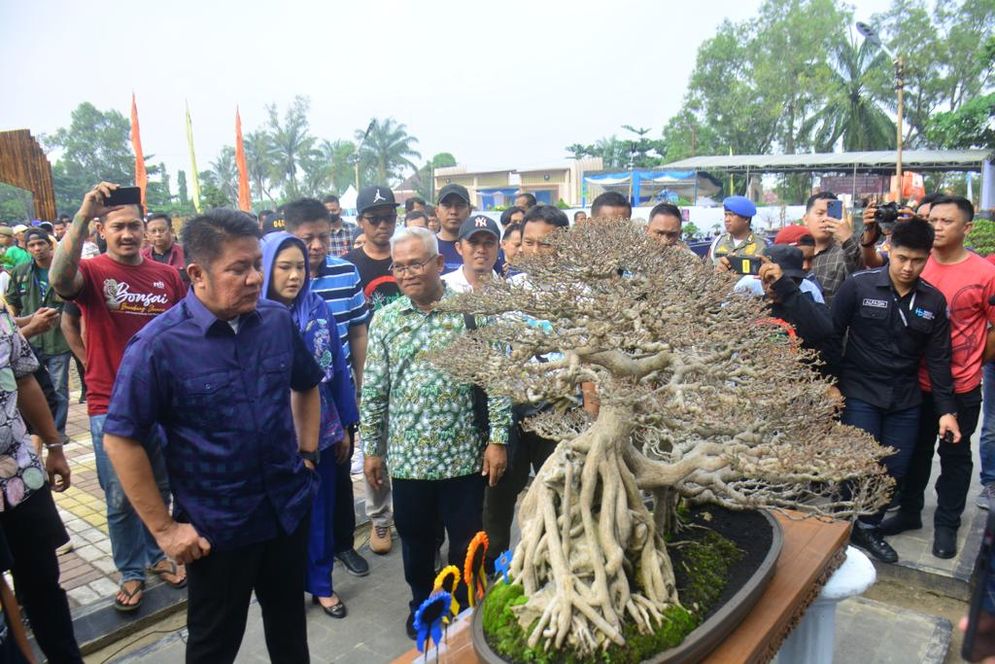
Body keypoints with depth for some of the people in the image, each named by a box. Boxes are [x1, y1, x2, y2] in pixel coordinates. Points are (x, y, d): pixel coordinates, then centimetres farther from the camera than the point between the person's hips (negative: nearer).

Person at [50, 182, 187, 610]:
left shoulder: (168, 275, 1)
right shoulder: (92, 272, -7)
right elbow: (60, 279, -32)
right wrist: (82, 215, -39)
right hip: (110, 407, -3)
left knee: (160, 489, 17)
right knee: (120, 498, 8)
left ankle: (157, 556, 37)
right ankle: (130, 573, 26)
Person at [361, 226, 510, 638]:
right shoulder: (384, 319, 1)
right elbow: (373, 390, 5)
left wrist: (498, 438, -8)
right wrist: (371, 448, 5)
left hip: (463, 453, -2)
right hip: (407, 456, 2)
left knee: (467, 541, 12)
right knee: (415, 539, 18)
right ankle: (422, 605, 42)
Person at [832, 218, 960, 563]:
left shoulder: (934, 301, 2)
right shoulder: (858, 286, -10)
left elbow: (939, 358, 5)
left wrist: (946, 409, 3)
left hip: (905, 399, 4)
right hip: (860, 394, -4)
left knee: (896, 469, 7)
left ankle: (868, 527, 27)